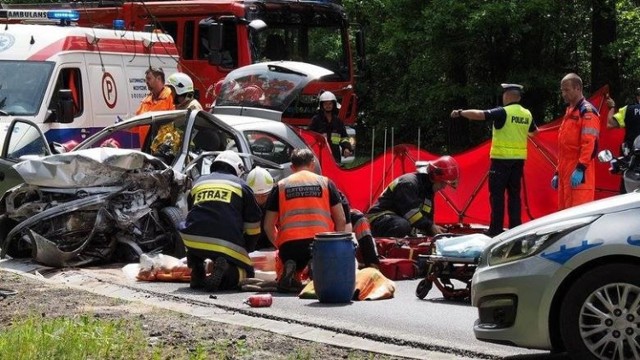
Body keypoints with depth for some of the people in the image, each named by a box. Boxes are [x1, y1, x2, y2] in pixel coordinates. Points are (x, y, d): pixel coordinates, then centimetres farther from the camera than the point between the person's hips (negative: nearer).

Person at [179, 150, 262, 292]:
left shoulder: (198, 183, 27)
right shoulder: (241, 185, 17)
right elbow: (253, 227, 17)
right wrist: (244, 251, 32)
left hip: (194, 240, 3)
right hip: (228, 244, -3)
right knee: (247, 273, 17)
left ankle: (197, 273, 12)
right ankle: (225, 272, -16)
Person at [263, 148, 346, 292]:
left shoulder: (280, 186, 14)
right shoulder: (325, 183, 14)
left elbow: (268, 225, 12)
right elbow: (341, 220, 10)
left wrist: (279, 245, 28)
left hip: (289, 244, 1)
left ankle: (290, 268, -10)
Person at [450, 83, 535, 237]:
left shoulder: (503, 112, -12)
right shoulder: (527, 114, 8)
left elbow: (479, 114, -19)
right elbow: (533, 131, 28)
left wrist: (460, 113, -7)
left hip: (502, 158, -6)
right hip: (519, 159, 6)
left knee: (497, 194, -2)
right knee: (514, 194, 11)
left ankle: (496, 228, -4)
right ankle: (515, 227, 10)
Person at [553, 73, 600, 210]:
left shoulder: (587, 112, -9)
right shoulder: (569, 111, 21)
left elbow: (589, 143, -19)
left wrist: (581, 168, -25)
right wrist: (558, 172, 23)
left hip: (578, 173, -10)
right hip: (566, 172, 10)